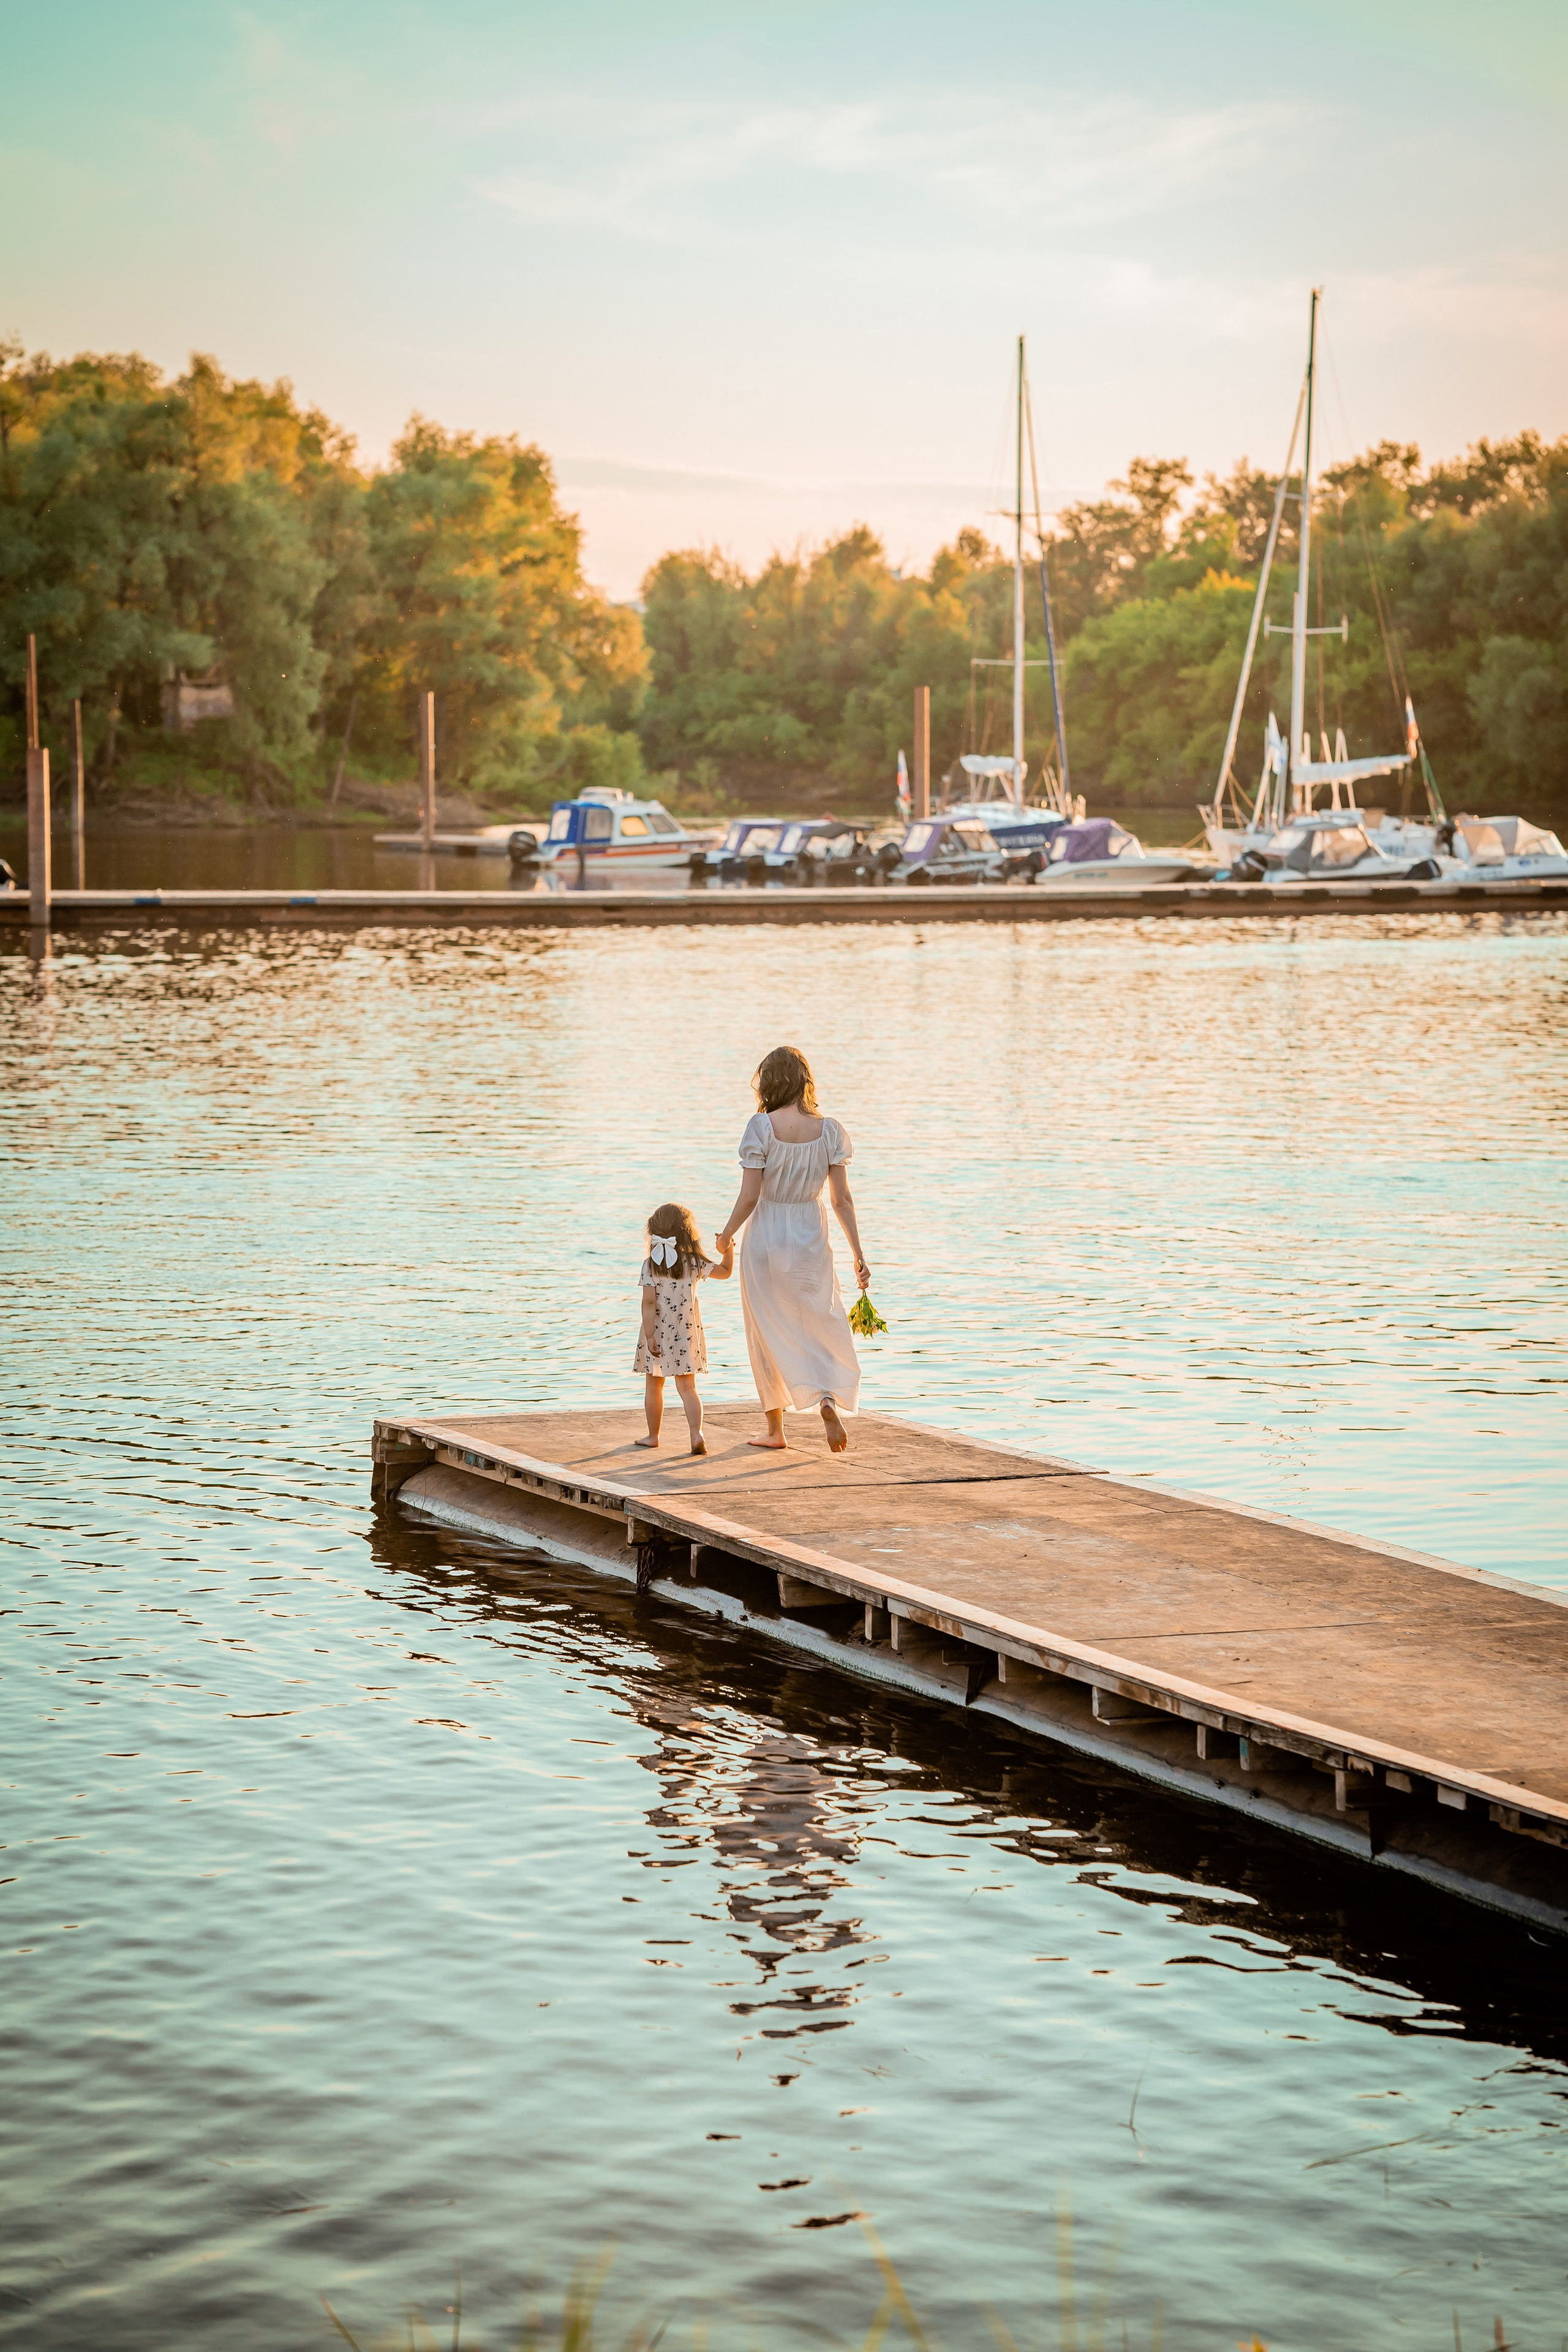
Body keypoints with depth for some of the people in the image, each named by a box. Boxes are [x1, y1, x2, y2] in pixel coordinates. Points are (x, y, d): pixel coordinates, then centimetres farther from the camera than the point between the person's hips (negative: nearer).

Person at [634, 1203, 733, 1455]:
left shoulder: (651, 1265, -11)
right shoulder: (695, 1262, -5)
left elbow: (649, 1302, -15)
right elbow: (725, 1272, 9)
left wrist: (650, 1336, -14)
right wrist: (728, 1251, 25)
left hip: (658, 1331, -1)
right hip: (686, 1333, 1)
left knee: (654, 1387, 15)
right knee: (687, 1387, 2)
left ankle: (653, 1435, 26)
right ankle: (696, 1433, -17)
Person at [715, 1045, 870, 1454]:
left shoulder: (762, 1128, -14)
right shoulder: (829, 1131, -6)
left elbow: (749, 1196, -14)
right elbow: (842, 1200, -4)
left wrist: (727, 1236, 3)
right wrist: (859, 1256, 2)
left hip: (767, 1239, -2)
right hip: (811, 1238, 2)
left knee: (768, 1334, 12)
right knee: (821, 1328, 16)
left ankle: (775, 1429, 19)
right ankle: (829, 1400, -10)